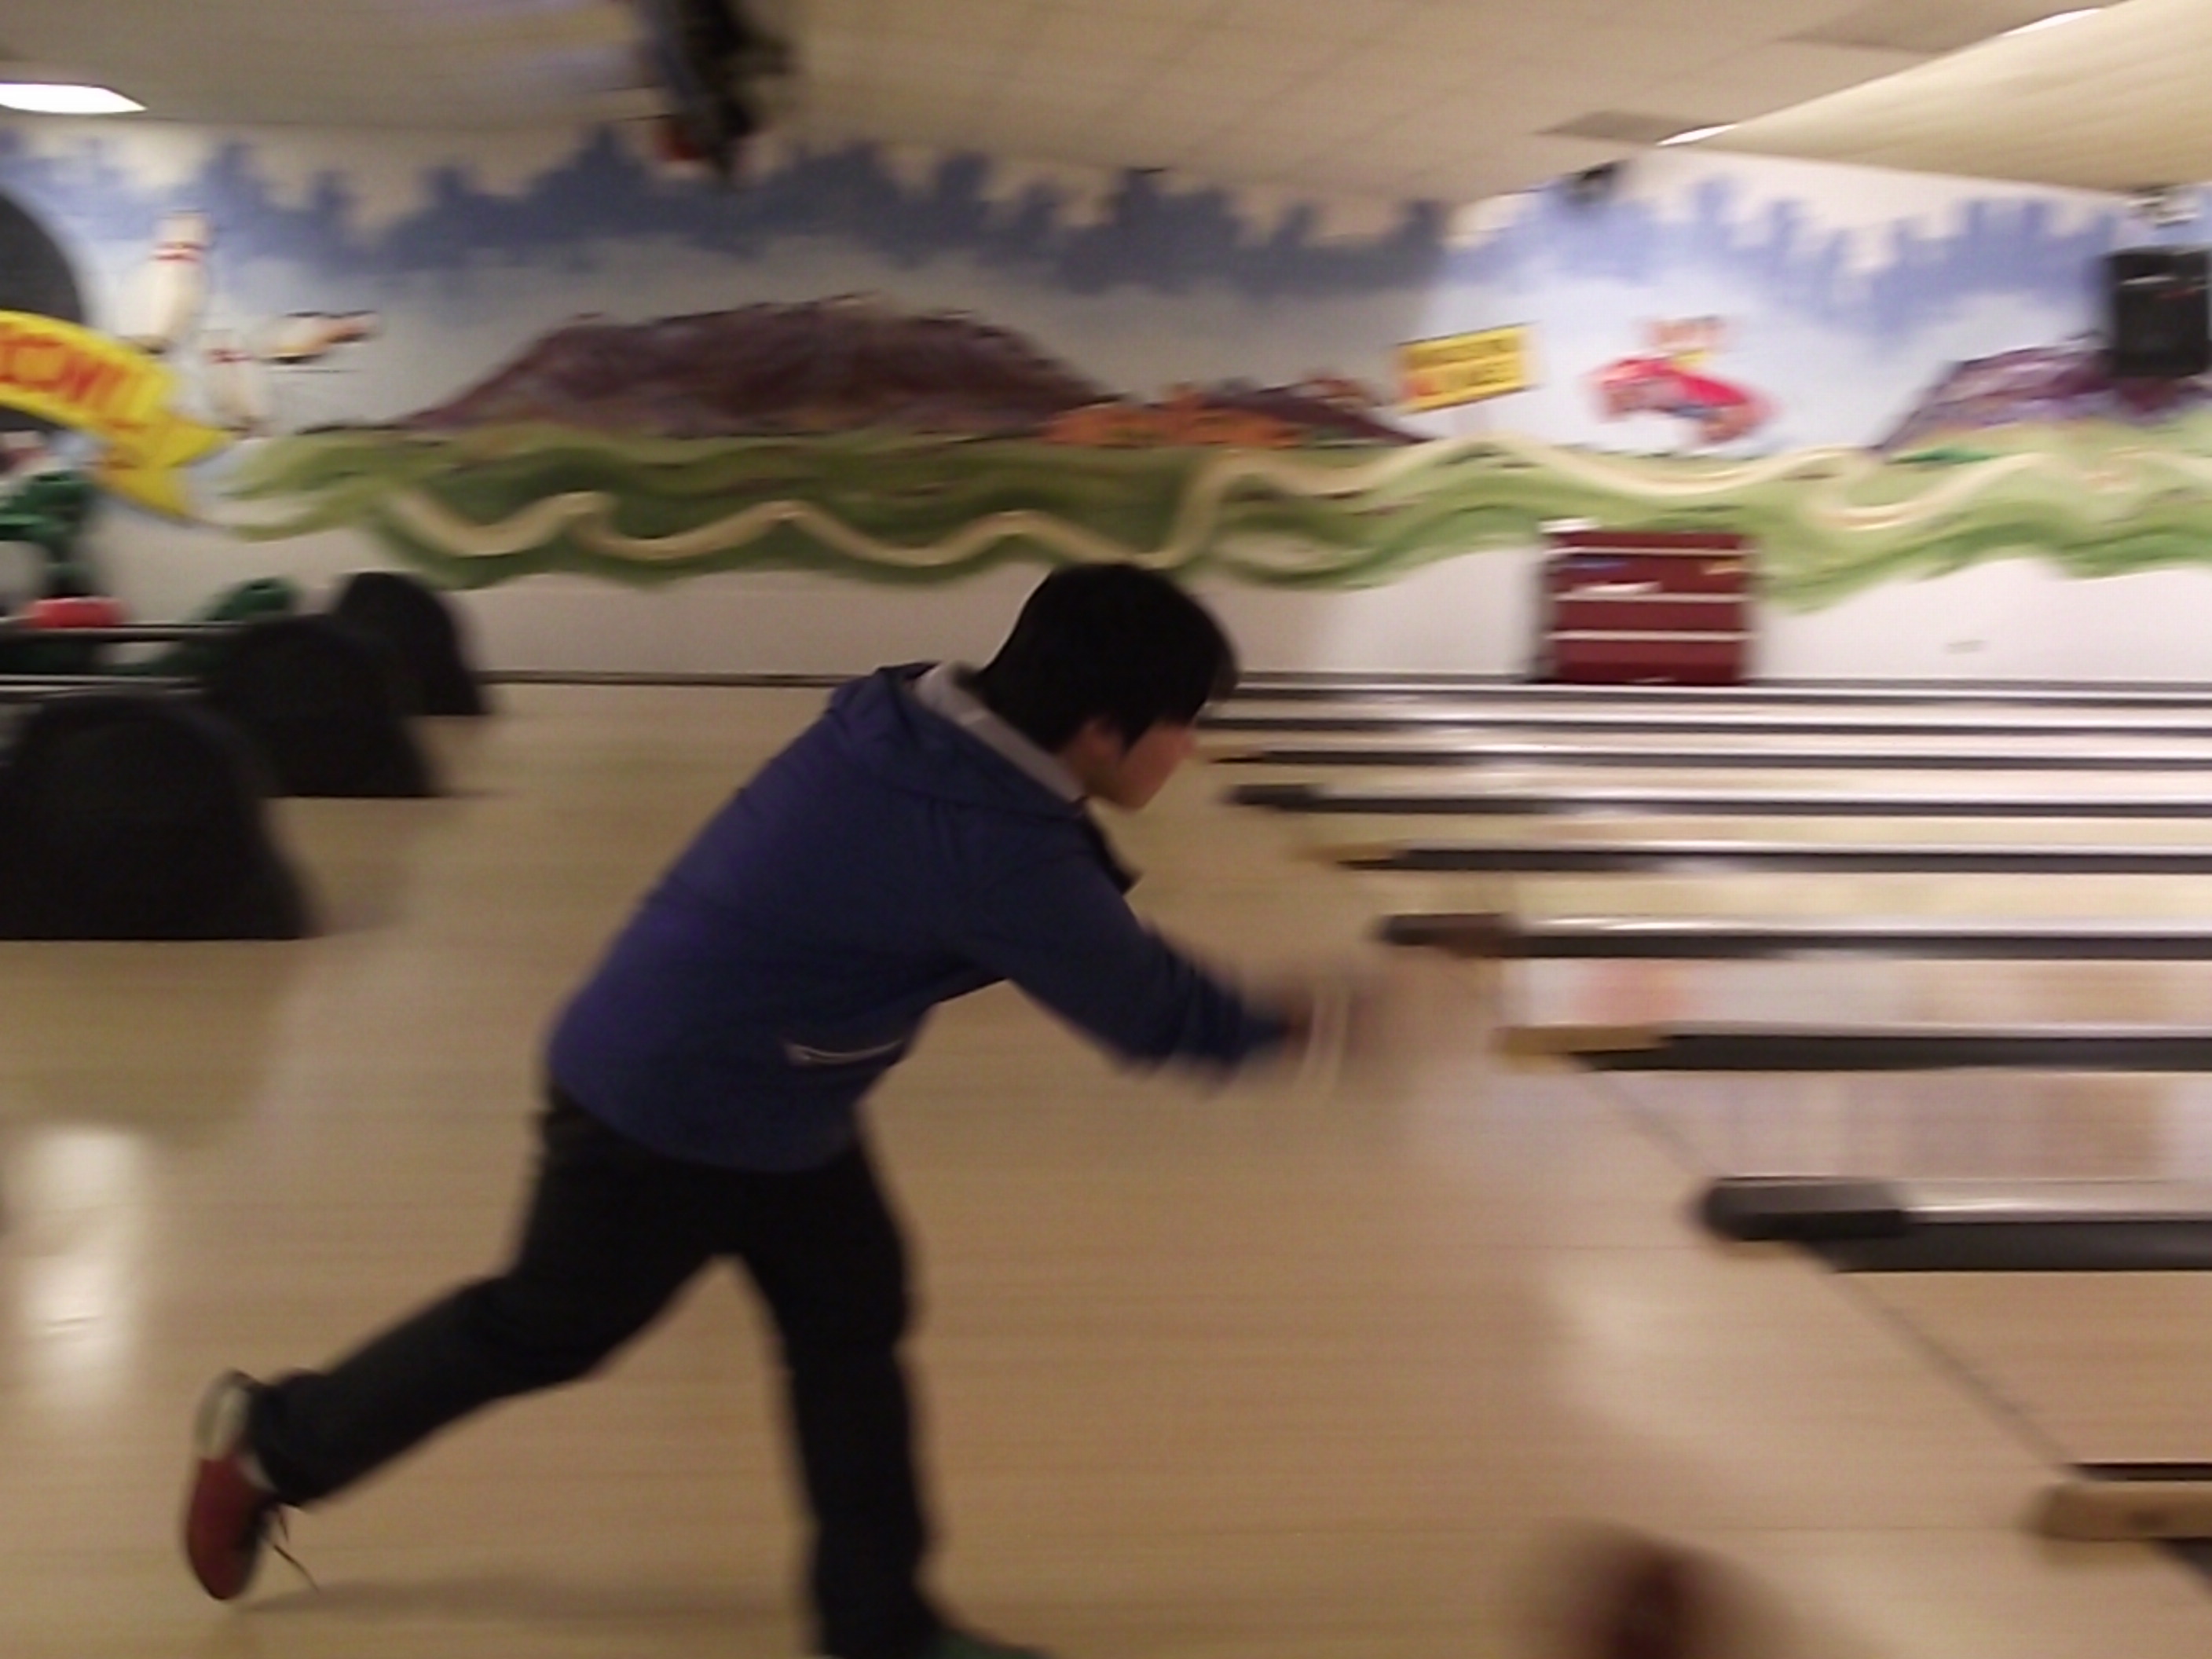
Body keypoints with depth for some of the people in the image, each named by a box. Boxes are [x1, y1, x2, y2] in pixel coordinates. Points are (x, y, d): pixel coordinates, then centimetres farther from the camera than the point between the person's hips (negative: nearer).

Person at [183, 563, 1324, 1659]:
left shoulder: (916, 719, -6)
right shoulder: (1001, 853, -32)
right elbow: (1145, 1009, -20)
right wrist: (1276, 1027, -1)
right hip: (661, 1115, -9)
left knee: (850, 1327, 11)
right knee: (544, 1330, 11)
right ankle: (274, 1439, 31)